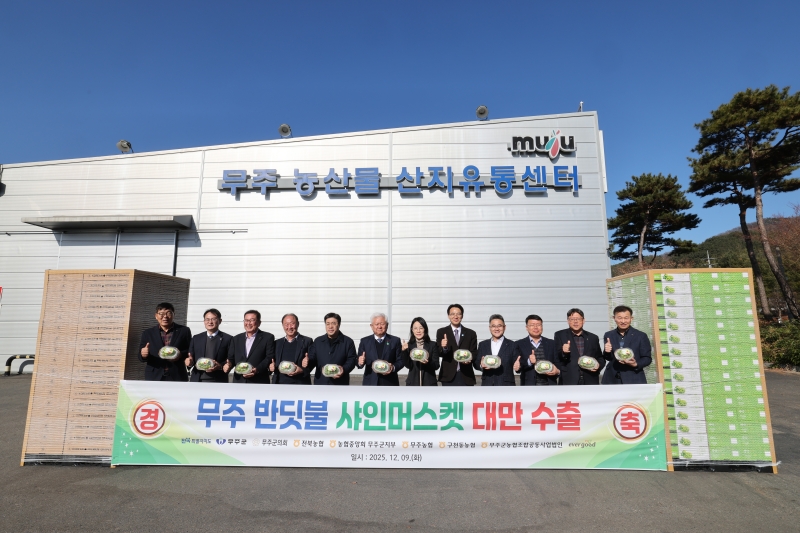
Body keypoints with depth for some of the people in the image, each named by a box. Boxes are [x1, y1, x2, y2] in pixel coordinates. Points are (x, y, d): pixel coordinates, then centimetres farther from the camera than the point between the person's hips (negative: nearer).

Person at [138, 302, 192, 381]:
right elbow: (140, 357, 8)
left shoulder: (184, 331, 8)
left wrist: (181, 355, -12)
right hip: (154, 377, 1)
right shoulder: (147, 333, 11)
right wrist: (143, 354, -15)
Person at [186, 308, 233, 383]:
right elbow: (191, 357, 13)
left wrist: (220, 366, -19)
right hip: (197, 380, 3)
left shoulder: (227, 339, 3)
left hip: (218, 382, -3)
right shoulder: (196, 338, 15)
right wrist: (189, 361, -10)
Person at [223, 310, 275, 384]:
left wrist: (257, 370, -20)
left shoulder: (268, 337, 2)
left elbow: (270, 357, -6)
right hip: (239, 381, 4)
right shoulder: (237, 339, 17)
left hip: (259, 382, -4)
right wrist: (228, 365, -7)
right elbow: (231, 358, 16)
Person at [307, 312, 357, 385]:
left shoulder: (348, 341, 2)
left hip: (340, 385, -2)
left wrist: (344, 369, -22)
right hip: (321, 383, 3)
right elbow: (312, 358, 10)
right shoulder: (318, 341, 11)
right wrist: (308, 362, -14)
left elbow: (352, 360, -3)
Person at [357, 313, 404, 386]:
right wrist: (360, 363, -17)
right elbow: (360, 362, 6)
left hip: (389, 383, 0)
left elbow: (400, 361, 3)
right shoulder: (365, 341, 7)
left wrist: (393, 367, -18)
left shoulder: (395, 341, 5)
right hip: (370, 383, 1)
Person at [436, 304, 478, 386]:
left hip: (466, 376, 1)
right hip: (448, 376, -1)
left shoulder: (471, 334, 8)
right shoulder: (441, 332, 4)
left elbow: (474, 353, 7)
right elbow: (438, 353, -3)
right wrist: (443, 348, -27)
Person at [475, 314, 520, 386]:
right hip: (487, 385, 3)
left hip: (506, 385, -2)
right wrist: (481, 365, -15)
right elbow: (476, 363, 7)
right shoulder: (483, 344, 10)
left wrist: (517, 365, -25)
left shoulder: (512, 345, 3)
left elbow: (516, 363, -2)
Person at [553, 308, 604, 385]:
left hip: (590, 381, 3)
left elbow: (600, 358, 18)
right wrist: (563, 352, -24)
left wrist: (598, 365, -4)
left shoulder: (593, 338, 13)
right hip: (569, 382, -3)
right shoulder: (560, 335, 5)